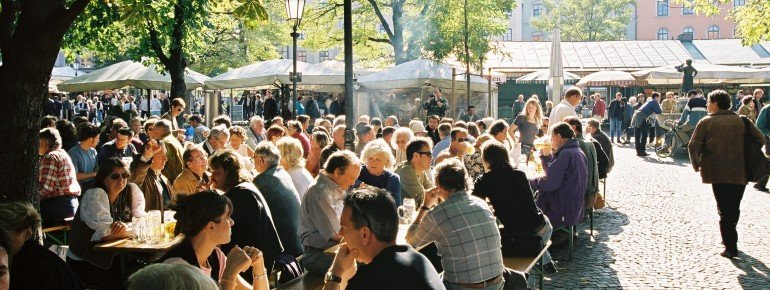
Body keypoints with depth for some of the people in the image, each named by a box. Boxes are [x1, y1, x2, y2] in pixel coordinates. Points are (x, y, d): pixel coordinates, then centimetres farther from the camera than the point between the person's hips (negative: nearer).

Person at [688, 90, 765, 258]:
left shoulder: (707, 122, -4)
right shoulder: (740, 120, 6)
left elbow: (693, 146, -9)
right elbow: (760, 139, 3)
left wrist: (697, 165, 6)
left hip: (718, 174, -3)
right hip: (740, 173, 3)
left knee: (724, 211, 2)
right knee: (734, 208, 20)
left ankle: (730, 248, -5)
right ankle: (730, 240, 33)